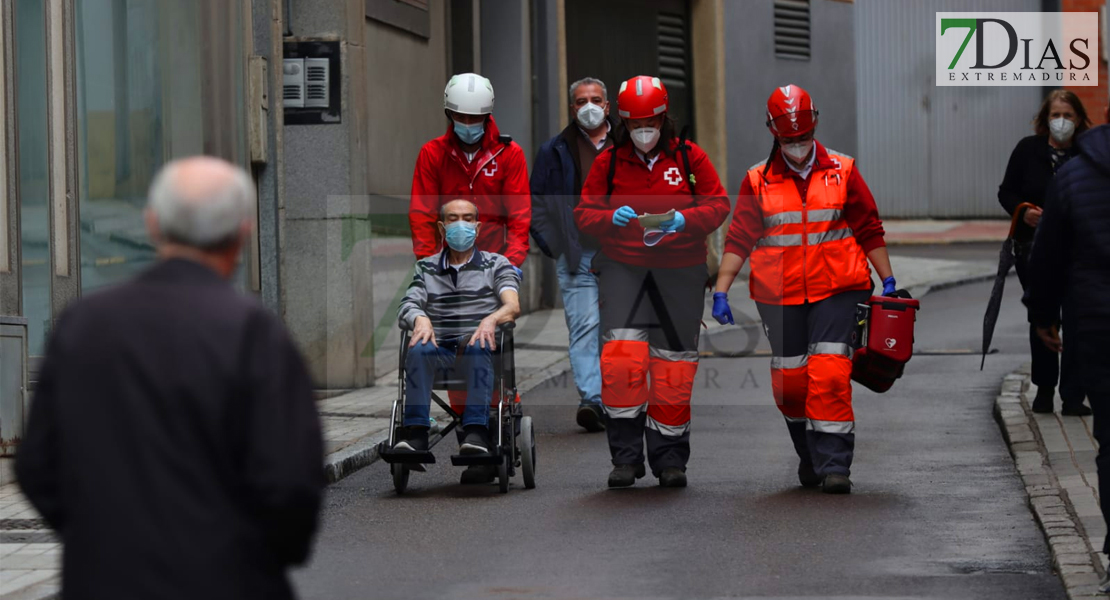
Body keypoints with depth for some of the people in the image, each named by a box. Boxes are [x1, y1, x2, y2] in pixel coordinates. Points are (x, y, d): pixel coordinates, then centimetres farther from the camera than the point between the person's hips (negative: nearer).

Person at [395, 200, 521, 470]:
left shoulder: (496, 264, 19)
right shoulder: (426, 268, 24)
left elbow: (513, 306, 2)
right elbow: (406, 306, 8)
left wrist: (491, 319, -22)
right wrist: (420, 319, -17)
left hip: (480, 349, -1)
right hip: (440, 349, 2)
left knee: (477, 347, -38)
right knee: (419, 349, -35)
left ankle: (476, 433, -50)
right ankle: (415, 432, -42)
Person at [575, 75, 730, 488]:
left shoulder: (689, 157, 1)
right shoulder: (608, 162, 4)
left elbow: (718, 204, 0)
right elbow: (584, 213, 5)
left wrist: (685, 220, -19)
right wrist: (611, 218, -17)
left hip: (679, 271, 0)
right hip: (623, 267, 0)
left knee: (673, 365, 4)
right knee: (620, 357, -14)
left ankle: (670, 458, 16)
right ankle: (626, 457, -5)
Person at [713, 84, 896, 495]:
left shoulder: (842, 172, 5)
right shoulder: (758, 181, 5)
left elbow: (869, 231, 10)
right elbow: (739, 240, 3)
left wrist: (888, 282, 7)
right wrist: (721, 291, -5)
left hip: (837, 291, -2)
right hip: (779, 296, 2)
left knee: (829, 375, -13)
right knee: (790, 381, 6)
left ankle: (834, 464, -11)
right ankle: (809, 456, 26)